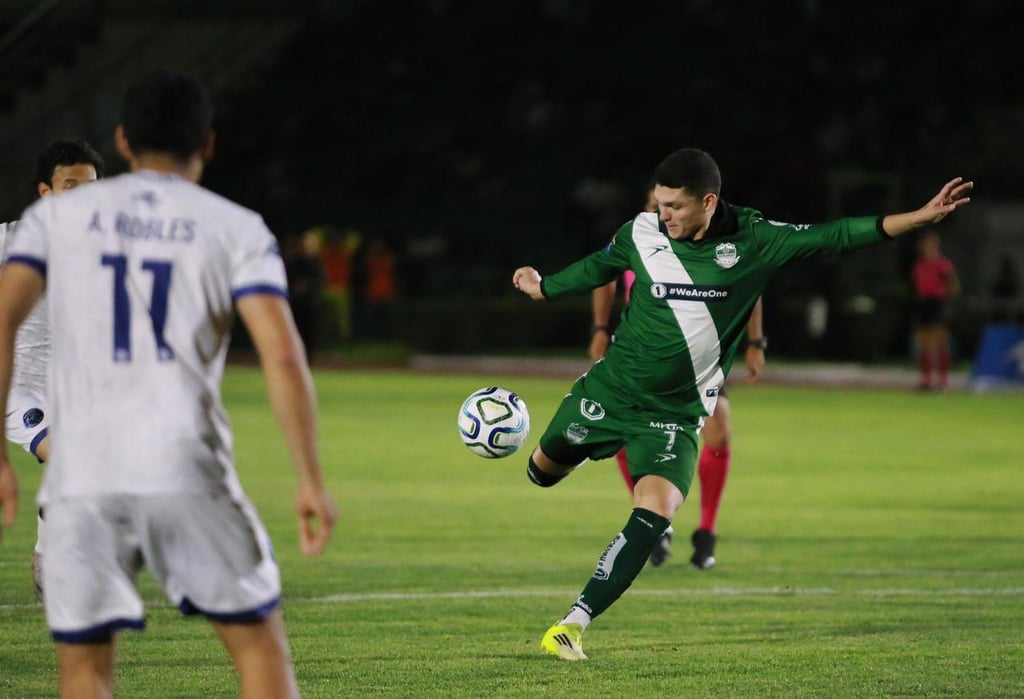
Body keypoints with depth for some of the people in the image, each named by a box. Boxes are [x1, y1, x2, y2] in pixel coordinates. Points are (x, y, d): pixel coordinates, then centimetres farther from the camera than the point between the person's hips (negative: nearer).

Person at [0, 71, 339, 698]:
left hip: (82, 476, 1)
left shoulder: (58, 215, 13)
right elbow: (282, 353, -4)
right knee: (258, 639, 14)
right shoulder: (237, 229, 8)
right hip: (185, 467, -1)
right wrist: (312, 480, -1)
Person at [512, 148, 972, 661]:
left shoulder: (752, 239, -12)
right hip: (610, 388, 2)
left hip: (676, 411, -2)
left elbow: (831, 237, -12)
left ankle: (576, 622, -18)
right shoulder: (641, 234, -9)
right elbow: (599, 266, 13)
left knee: (655, 512, -22)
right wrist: (544, 288, 27)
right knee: (543, 470, 17)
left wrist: (920, 217, -19)